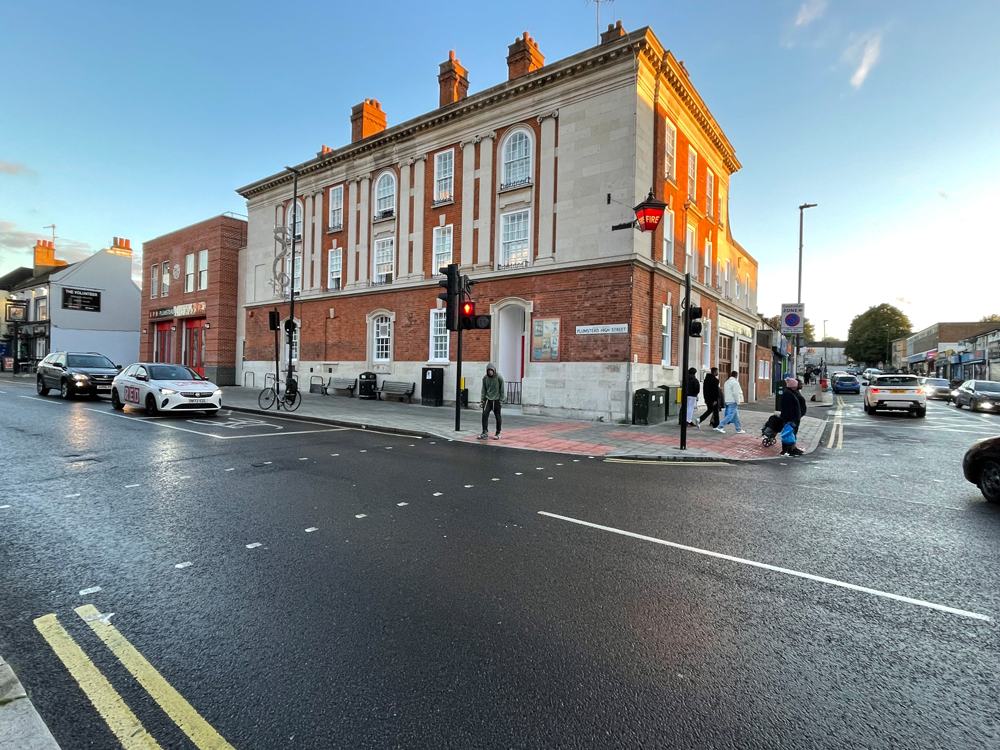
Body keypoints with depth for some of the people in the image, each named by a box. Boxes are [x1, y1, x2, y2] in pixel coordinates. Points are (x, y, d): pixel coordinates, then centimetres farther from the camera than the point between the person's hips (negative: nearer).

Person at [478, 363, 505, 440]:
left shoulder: (499, 377, -9)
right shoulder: (485, 378, 0)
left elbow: (502, 390, -5)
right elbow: (483, 389, 5)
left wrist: (501, 400, -8)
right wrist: (482, 400, 2)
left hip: (496, 400, -2)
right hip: (488, 399, 2)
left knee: (497, 417, 6)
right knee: (485, 414, -11)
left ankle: (498, 433, 19)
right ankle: (485, 432, -6)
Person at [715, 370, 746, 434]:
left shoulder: (727, 382, 16)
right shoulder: (735, 382, -13)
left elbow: (725, 392, 18)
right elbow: (736, 393, -18)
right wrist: (738, 402, -10)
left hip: (728, 401, 10)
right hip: (733, 401, -10)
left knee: (736, 416, 14)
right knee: (730, 415, -7)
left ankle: (739, 429, 18)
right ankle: (720, 427, -10)